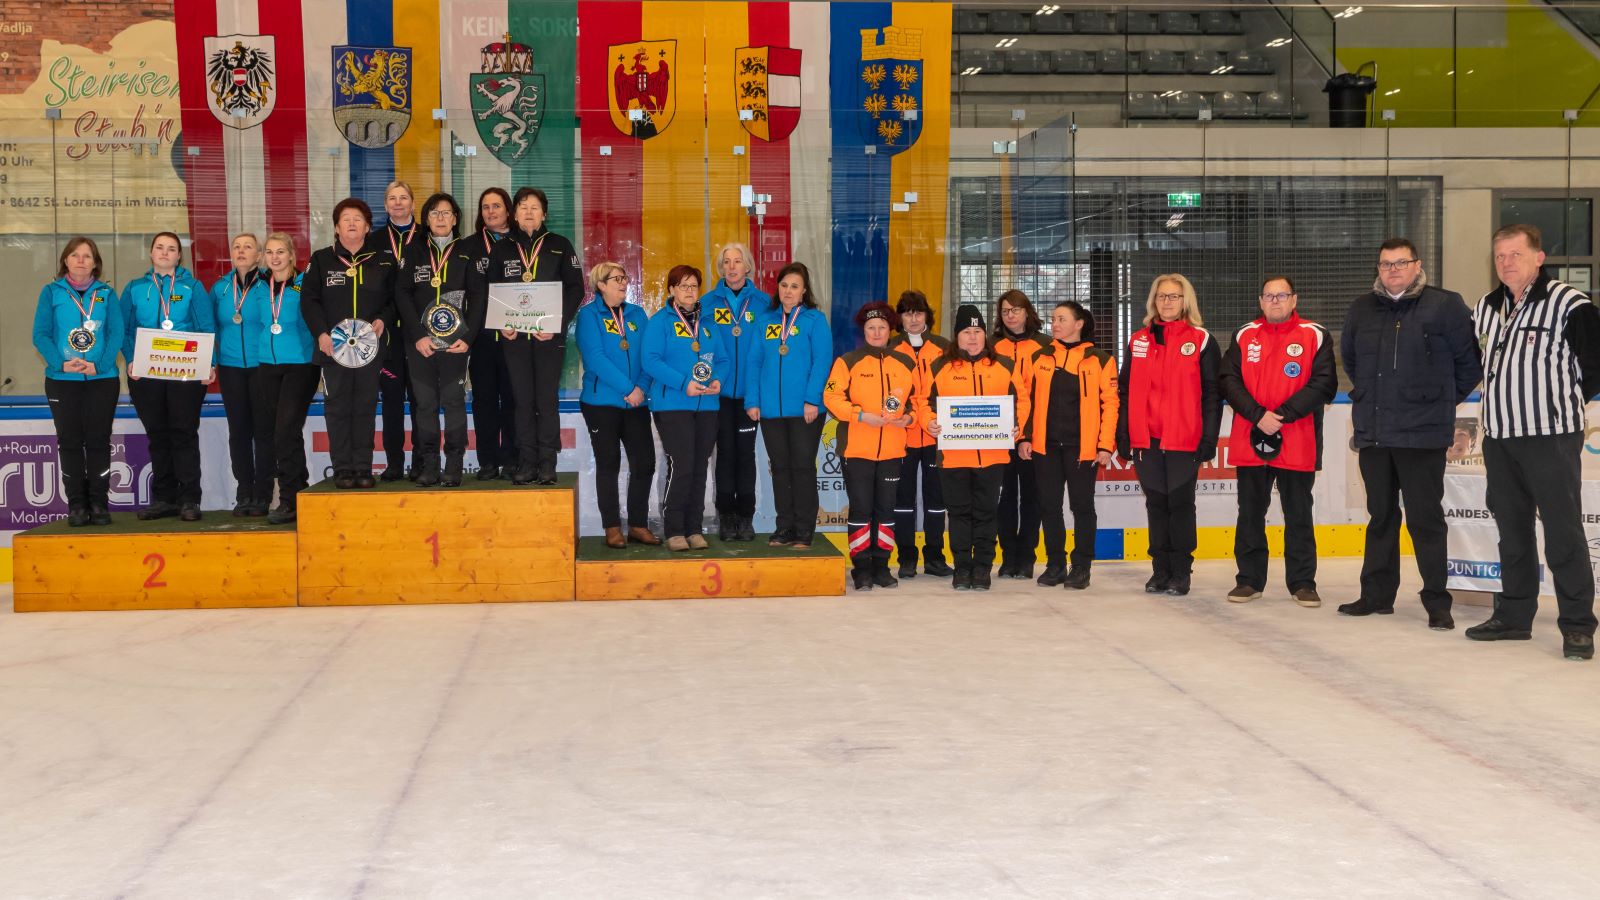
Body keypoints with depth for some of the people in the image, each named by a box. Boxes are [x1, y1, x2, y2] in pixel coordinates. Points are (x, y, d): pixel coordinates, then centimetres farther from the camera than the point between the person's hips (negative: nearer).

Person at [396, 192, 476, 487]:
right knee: (424, 402, 0)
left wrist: (468, 338, -6)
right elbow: (401, 293, 4)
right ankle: (428, 466, 4)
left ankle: (454, 467, 0)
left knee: (454, 400, -5)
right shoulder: (414, 252, 10)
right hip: (420, 341, 1)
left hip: (455, 340, -1)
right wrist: (418, 336, -7)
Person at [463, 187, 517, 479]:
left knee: (512, 397, 1)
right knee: (484, 398, 3)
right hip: (481, 334, 1)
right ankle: (487, 462, 6)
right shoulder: (469, 246, 10)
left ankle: (511, 460, 7)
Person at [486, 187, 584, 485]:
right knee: (522, 400, 2)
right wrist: (502, 324, -6)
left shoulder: (560, 246, 6)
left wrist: (557, 324, -10)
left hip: (550, 336, -2)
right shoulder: (501, 249, 11)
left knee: (547, 399, -2)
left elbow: (575, 289, 1)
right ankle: (526, 464, 5)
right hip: (514, 335, 2)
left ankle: (547, 464, 2)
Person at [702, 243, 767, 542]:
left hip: (749, 390, 0)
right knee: (726, 451, 3)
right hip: (720, 390, 0)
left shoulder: (762, 302, 2)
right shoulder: (708, 302, 2)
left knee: (746, 451, 5)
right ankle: (726, 518, 10)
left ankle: (746, 518, 11)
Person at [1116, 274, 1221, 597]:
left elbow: (1212, 393, -2)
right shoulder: (1138, 341, 11)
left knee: (1180, 503, 2)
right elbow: (1126, 391, 12)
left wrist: (1209, 438, -7)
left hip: (1184, 440, -3)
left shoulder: (1201, 341, 0)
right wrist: (1122, 435, 7)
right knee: (1156, 503, 9)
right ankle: (1161, 570, 17)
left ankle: (1180, 572, 10)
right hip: (1145, 440, 3)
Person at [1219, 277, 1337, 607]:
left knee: (1298, 514, 5)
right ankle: (1249, 580, 18)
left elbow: (1323, 384, -8)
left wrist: (1283, 414, -16)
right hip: (1249, 441, 2)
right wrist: (1258, 415, -14)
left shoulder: (1315, 337, 1)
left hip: (1297, 444, -2)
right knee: (1250, 512, 8)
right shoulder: (1244, 337, 8)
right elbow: (1229, 381, 0)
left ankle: (1302, 582, 13)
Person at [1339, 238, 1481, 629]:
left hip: (1422, 433, -5)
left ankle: (1437, 603, 3)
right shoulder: (1362, 309, 9)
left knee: (1425, 518, -4)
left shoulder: (1445, 306, -6)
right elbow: (1349, 357, 26)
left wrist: (1443, 398, 8)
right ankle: (1377, 594, 21)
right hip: (1372, 432, 5)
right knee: (1380, 516, 13)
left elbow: (1470, 361, -1)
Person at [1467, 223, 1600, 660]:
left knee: (1563, 530, -5)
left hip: (1552, 436, -7)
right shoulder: (1487, 307, 10)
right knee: (1512, 529, 13)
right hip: (1499, 435, 7)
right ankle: (1514, 616, 23)